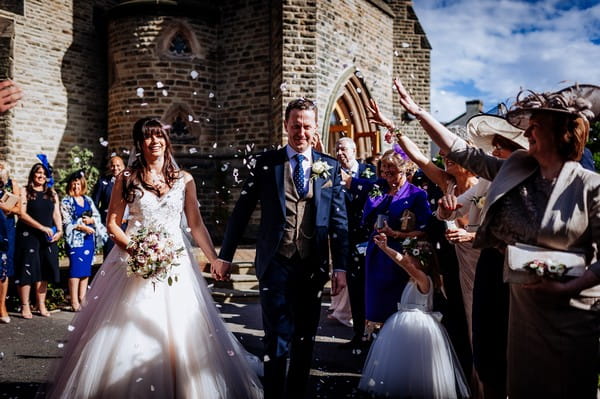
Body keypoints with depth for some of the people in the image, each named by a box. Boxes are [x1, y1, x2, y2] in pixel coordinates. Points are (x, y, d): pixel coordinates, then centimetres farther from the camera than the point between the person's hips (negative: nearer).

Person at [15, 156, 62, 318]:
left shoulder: (52, 194, 14)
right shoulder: (25, 192, 0)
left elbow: (57, 214, 10)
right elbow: (22, 214, -10)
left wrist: (59, 230, -7)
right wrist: (42, 227, -16)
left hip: (47, 237, 4)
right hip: (28, 236, -4)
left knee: (44, 270, 5)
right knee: (27, 269, -4)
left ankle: (41, 305, 11)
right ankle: (25, 306, 3)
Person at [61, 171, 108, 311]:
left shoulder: (88, 200, 15)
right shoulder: (66, 201, 2)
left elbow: (97, 217, 12)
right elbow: (67, 222, -6)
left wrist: (90, 220, -9)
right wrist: (83, 227, -14)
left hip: (89, 238, 5)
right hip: (75, 239, -5)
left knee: (86, 270, 6)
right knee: (76, 269, -9)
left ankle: (82, 298, 13)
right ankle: (74, 301, -6)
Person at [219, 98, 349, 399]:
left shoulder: (330, 167, 5)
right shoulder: (266, 163, 1)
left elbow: (339, 220, 3)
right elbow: (241, 212, 3)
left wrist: (341, 267, -2)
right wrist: (225, 256, 3)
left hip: (313, 265, 2)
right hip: (276, 264, -2)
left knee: (305, 339, 15)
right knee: (277, 339, 1)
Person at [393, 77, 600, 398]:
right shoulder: (514, 171, 2)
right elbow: (461, 151, 3)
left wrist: (567, 288, -21)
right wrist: (418, 112, -1)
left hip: (571, 311, -4)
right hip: (522, 304, 5)